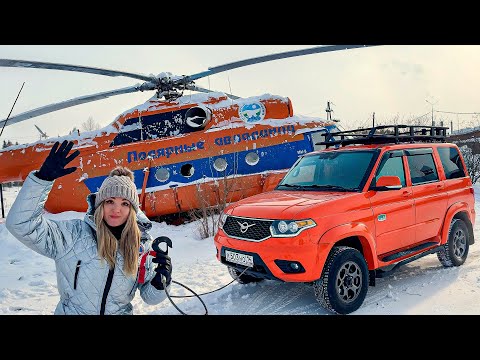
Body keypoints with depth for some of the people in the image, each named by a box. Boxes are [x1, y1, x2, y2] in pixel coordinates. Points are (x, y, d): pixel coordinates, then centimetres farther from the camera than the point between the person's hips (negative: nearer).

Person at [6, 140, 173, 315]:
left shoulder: (143, 245, -3)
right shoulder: (73, 235, -9)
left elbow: (149, 296, 4)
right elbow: (20, 223, -16)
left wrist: (161, 283, -16)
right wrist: (44, 177, -22)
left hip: (121, 312, 1)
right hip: (70, 310, 0)